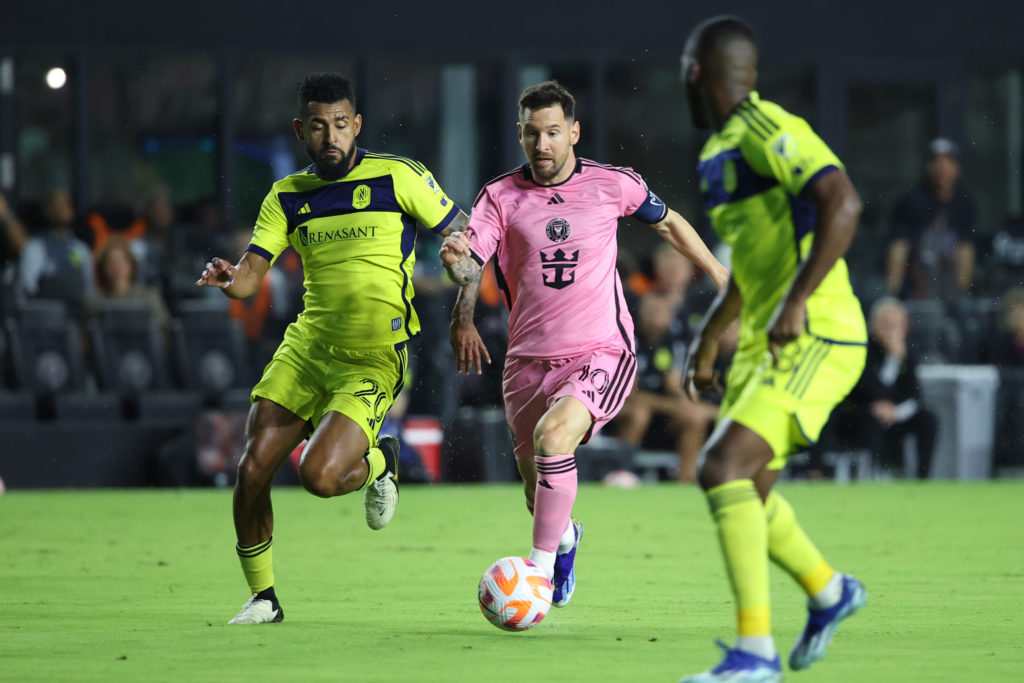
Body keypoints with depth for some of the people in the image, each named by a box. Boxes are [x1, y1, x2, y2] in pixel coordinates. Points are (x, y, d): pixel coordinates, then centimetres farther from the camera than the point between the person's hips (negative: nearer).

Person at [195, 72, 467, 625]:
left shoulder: (397, 177, -4)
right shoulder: (287, 197, 8)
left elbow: (464, 236, 1)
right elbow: (251, 275, 1)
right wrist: (227, 278, -24)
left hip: (373, 362, -5)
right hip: (306, 346, 5)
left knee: (318, 476, -20)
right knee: (252, 470, -7)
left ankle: (379, 464, 15)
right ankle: (262, 597, 11)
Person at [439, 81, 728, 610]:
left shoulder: (612, 184, -2)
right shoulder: (501, 196, -2)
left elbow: (669, 224, 16)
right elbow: (471, 267, -13)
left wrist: (722, 279, 22)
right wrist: (457, 259, -37)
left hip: (601, 355, -2)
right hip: (528, 362, 2)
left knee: (553, 434, -32)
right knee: (540, 493, 10)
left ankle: (541, 565, -21)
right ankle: (565, 538, 48)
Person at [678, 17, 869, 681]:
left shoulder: (770, 132, -13)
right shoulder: (720, 153, 17)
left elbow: (844, 204, -27)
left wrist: (796, 301, -32)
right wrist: (708, 339, 31)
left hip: (818, 337, -10)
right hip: (765, 343, 10)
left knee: (724, 467, -22)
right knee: (745, 490, 17)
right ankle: (830, 592, 42)